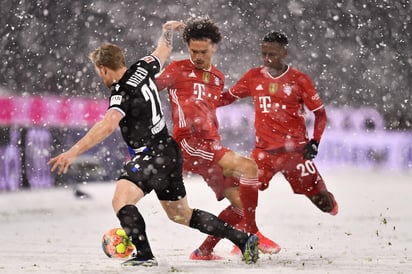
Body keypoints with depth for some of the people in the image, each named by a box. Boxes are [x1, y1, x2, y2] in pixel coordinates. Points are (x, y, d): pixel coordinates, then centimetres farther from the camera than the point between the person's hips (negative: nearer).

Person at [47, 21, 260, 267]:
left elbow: (108, 125, -35)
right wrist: (168, 29, 44)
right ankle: (244, 240, 22)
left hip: (152, 154, -9)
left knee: (121, 200, -21)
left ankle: (145, 256, -28)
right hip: (169, 151, 9)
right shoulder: (141, 70, 4)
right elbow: (164, 51, 24)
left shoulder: (123, 93, -19)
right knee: (180, 214, 20)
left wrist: (74, 152, -39)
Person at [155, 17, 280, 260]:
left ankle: (204, 251, 14)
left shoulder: (218, 78, 21)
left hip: (211, 147, 8)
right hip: (189, 144, -8)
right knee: (247, 167, -24)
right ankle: (250, 231, -18)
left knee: (241, 204, 4)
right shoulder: (178, 70, 2)